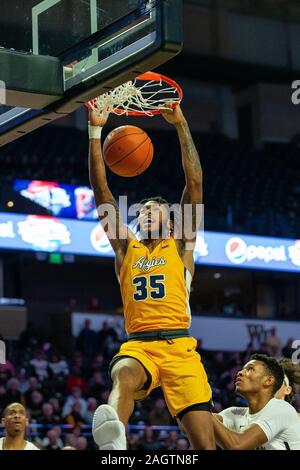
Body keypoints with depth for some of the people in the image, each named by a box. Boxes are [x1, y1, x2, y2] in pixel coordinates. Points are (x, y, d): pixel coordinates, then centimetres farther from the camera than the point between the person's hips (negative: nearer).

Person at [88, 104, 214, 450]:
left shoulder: (180, 246, 18)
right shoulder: (125, 247, 22)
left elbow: (194, 183, 10)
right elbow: (101, 189, 16)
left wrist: (181, 126, 7)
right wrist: (95, 131, 11)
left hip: (178, 345, 0)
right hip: (137, 344, 0)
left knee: (205, 444, -12)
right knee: (125, 374, -38)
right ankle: (114, 436, -68)